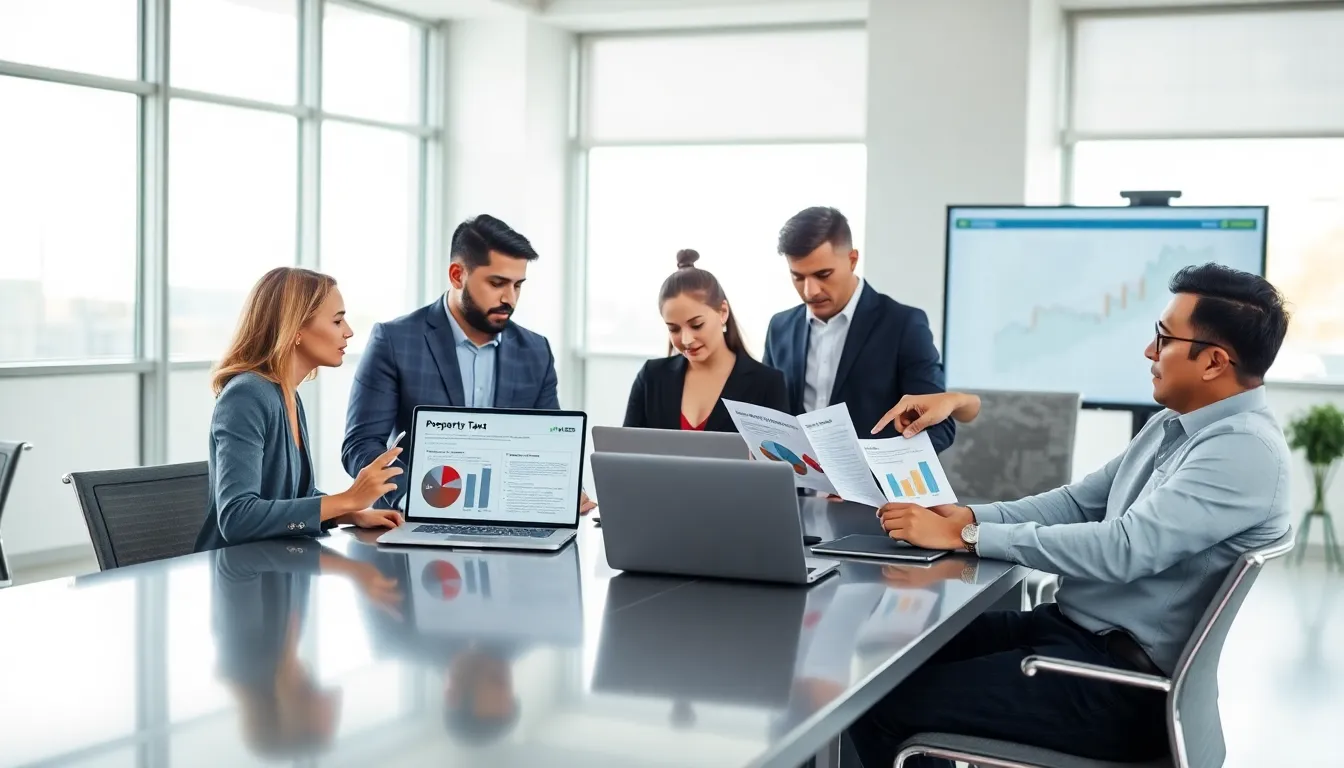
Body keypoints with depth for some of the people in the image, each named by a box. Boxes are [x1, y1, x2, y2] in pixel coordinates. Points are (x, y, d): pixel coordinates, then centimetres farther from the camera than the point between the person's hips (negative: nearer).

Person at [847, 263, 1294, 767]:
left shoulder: (1244, 450, -19)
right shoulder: (1173, 425, 12)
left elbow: (1121, 550, -27)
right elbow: (1077, 503, 14)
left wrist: (964, 536, -24)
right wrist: (968, 516, -3)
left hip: (1117, 681, -9)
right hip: (1068, 626, 9)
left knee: (882, 702, -13)